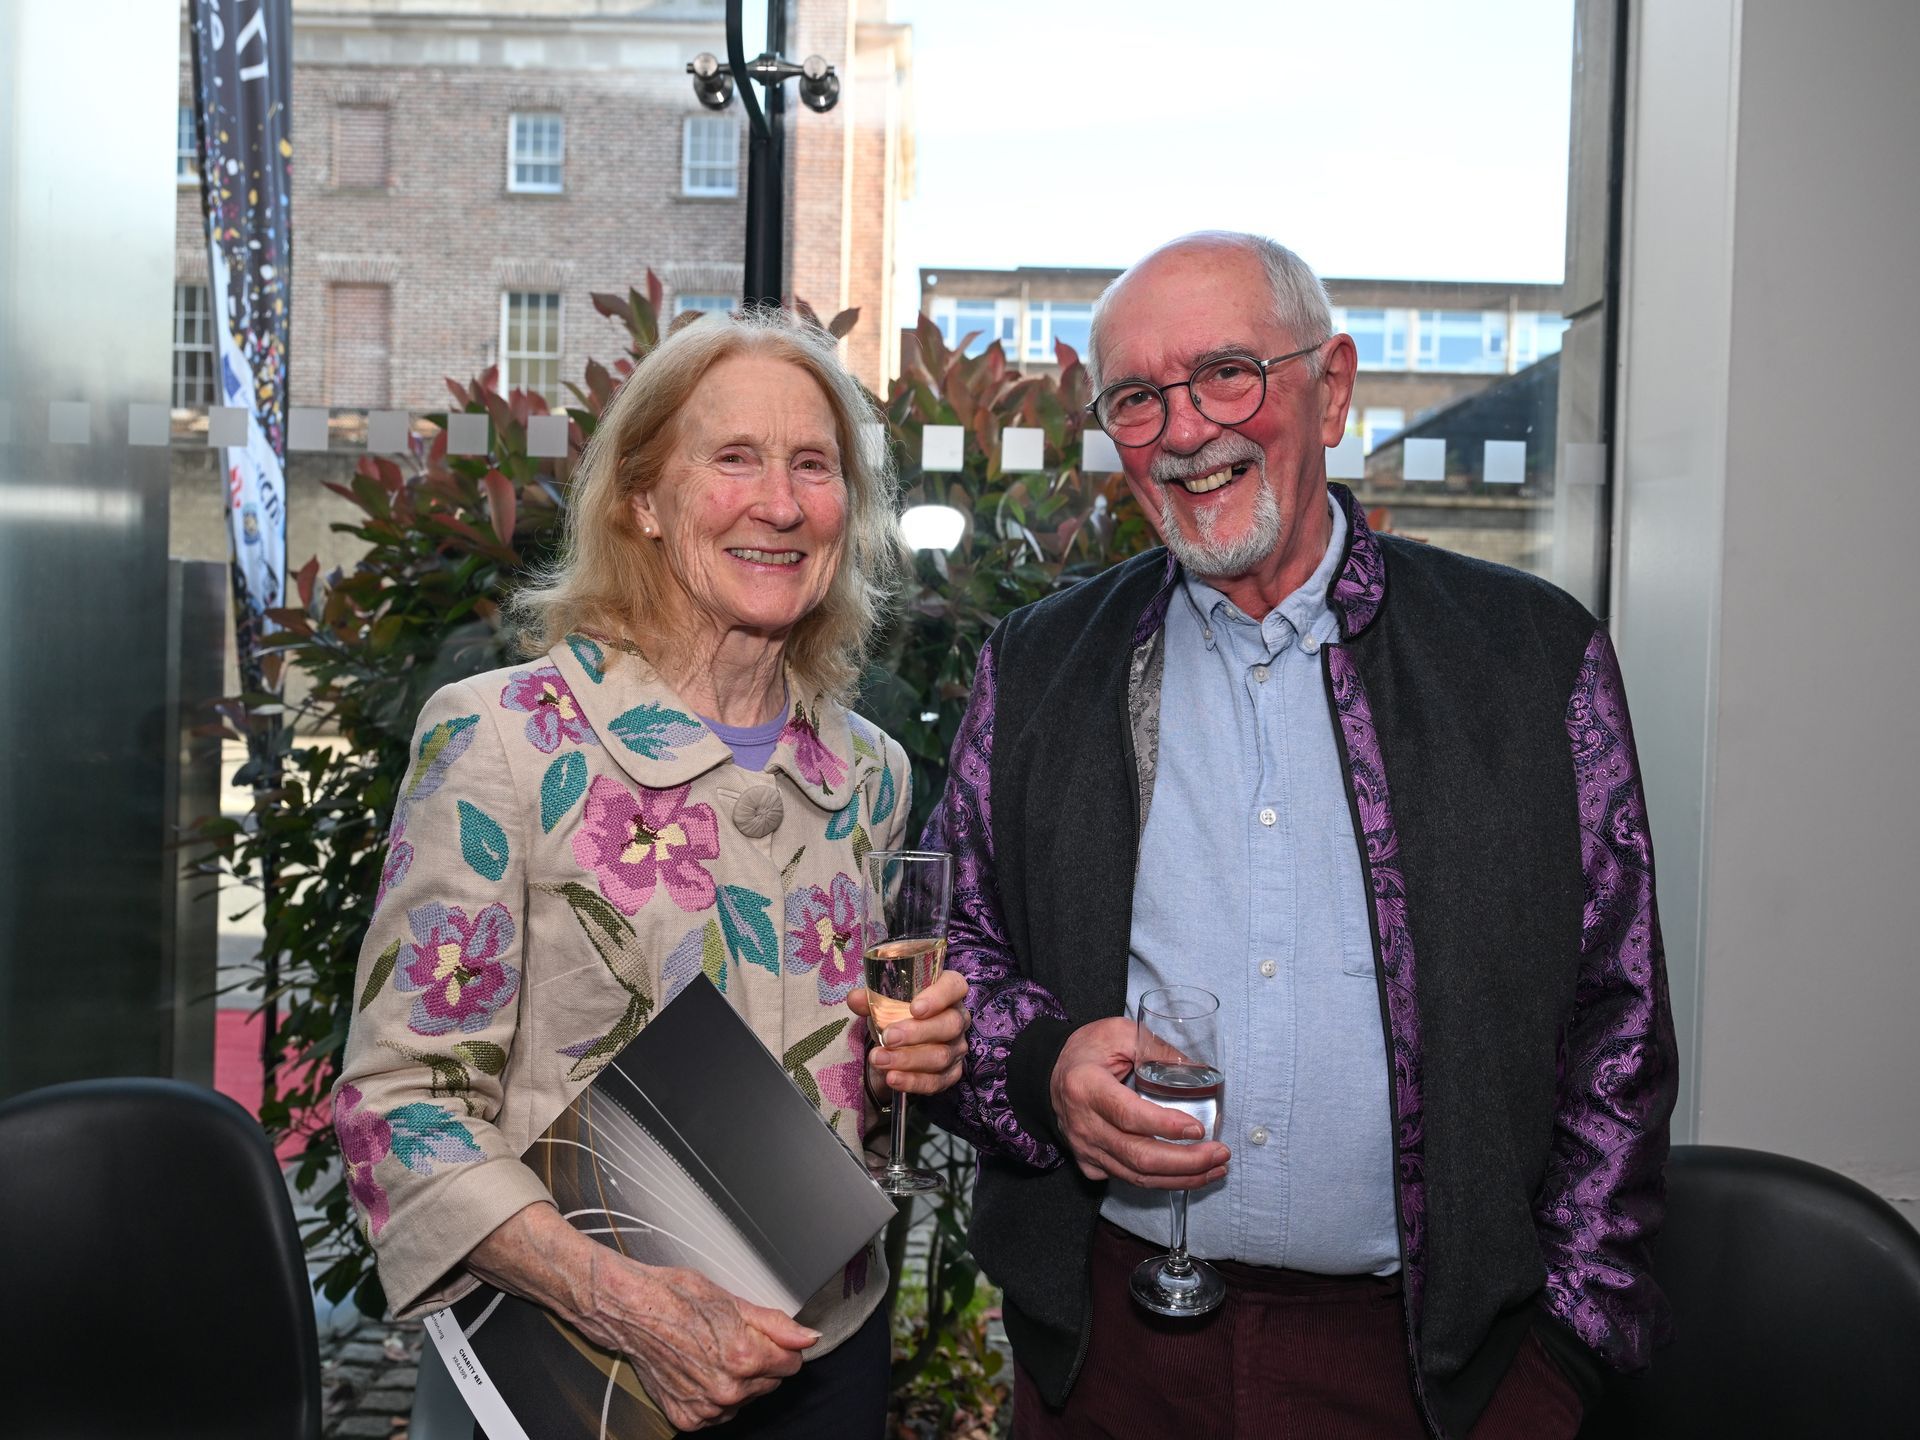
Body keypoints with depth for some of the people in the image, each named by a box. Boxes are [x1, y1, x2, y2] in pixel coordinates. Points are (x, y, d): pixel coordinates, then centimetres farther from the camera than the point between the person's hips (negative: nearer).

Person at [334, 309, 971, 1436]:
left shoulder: (868, 770, 0)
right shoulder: (502, 739, -15)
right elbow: (401, 1099, -14)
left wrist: (911, 1063, -8)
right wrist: (626, 1301, -24)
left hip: (831, 1344, 5)